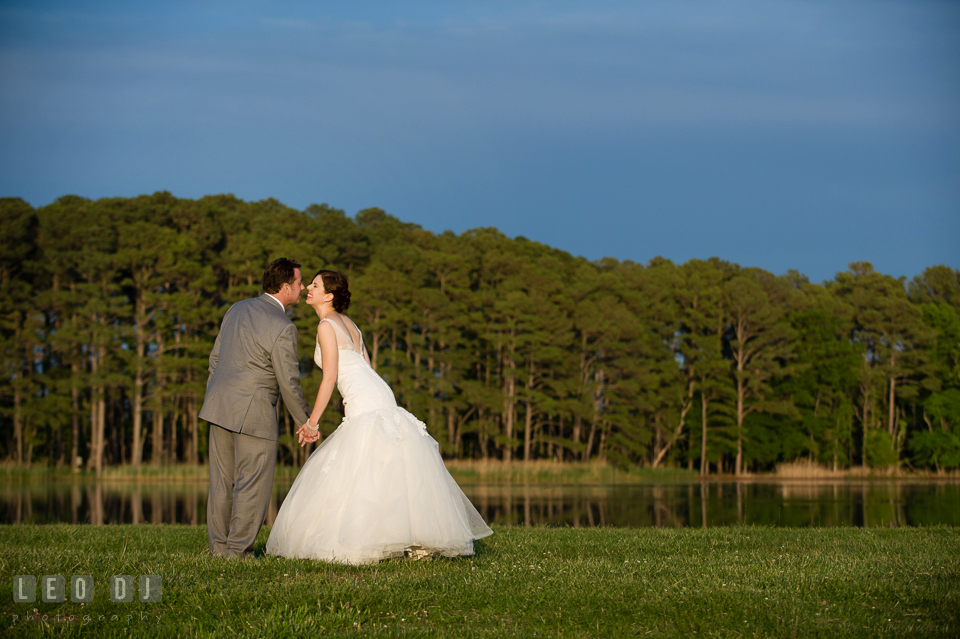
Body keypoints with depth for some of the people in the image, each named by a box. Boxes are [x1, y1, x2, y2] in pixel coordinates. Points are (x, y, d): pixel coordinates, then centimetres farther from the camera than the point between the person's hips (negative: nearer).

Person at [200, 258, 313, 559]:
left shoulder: (236, 310, 9)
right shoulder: (283, 328, -13)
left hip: (219, 406, 8)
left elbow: (216, 358, 15)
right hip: (253, 412, -8)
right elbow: (289, 384, -11)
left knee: (222, 481, 12)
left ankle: (219, 545, 17)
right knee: (252, 483, 1)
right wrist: (306, 421, 2)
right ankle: (238, 548, 2)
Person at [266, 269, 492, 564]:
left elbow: (330, 377, -14)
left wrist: (312, 422, -10)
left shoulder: (327, 326, -8)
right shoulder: (348, 324, 19)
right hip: (380, 397, 9)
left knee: (360, 475, -6)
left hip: (365, 404, -9)